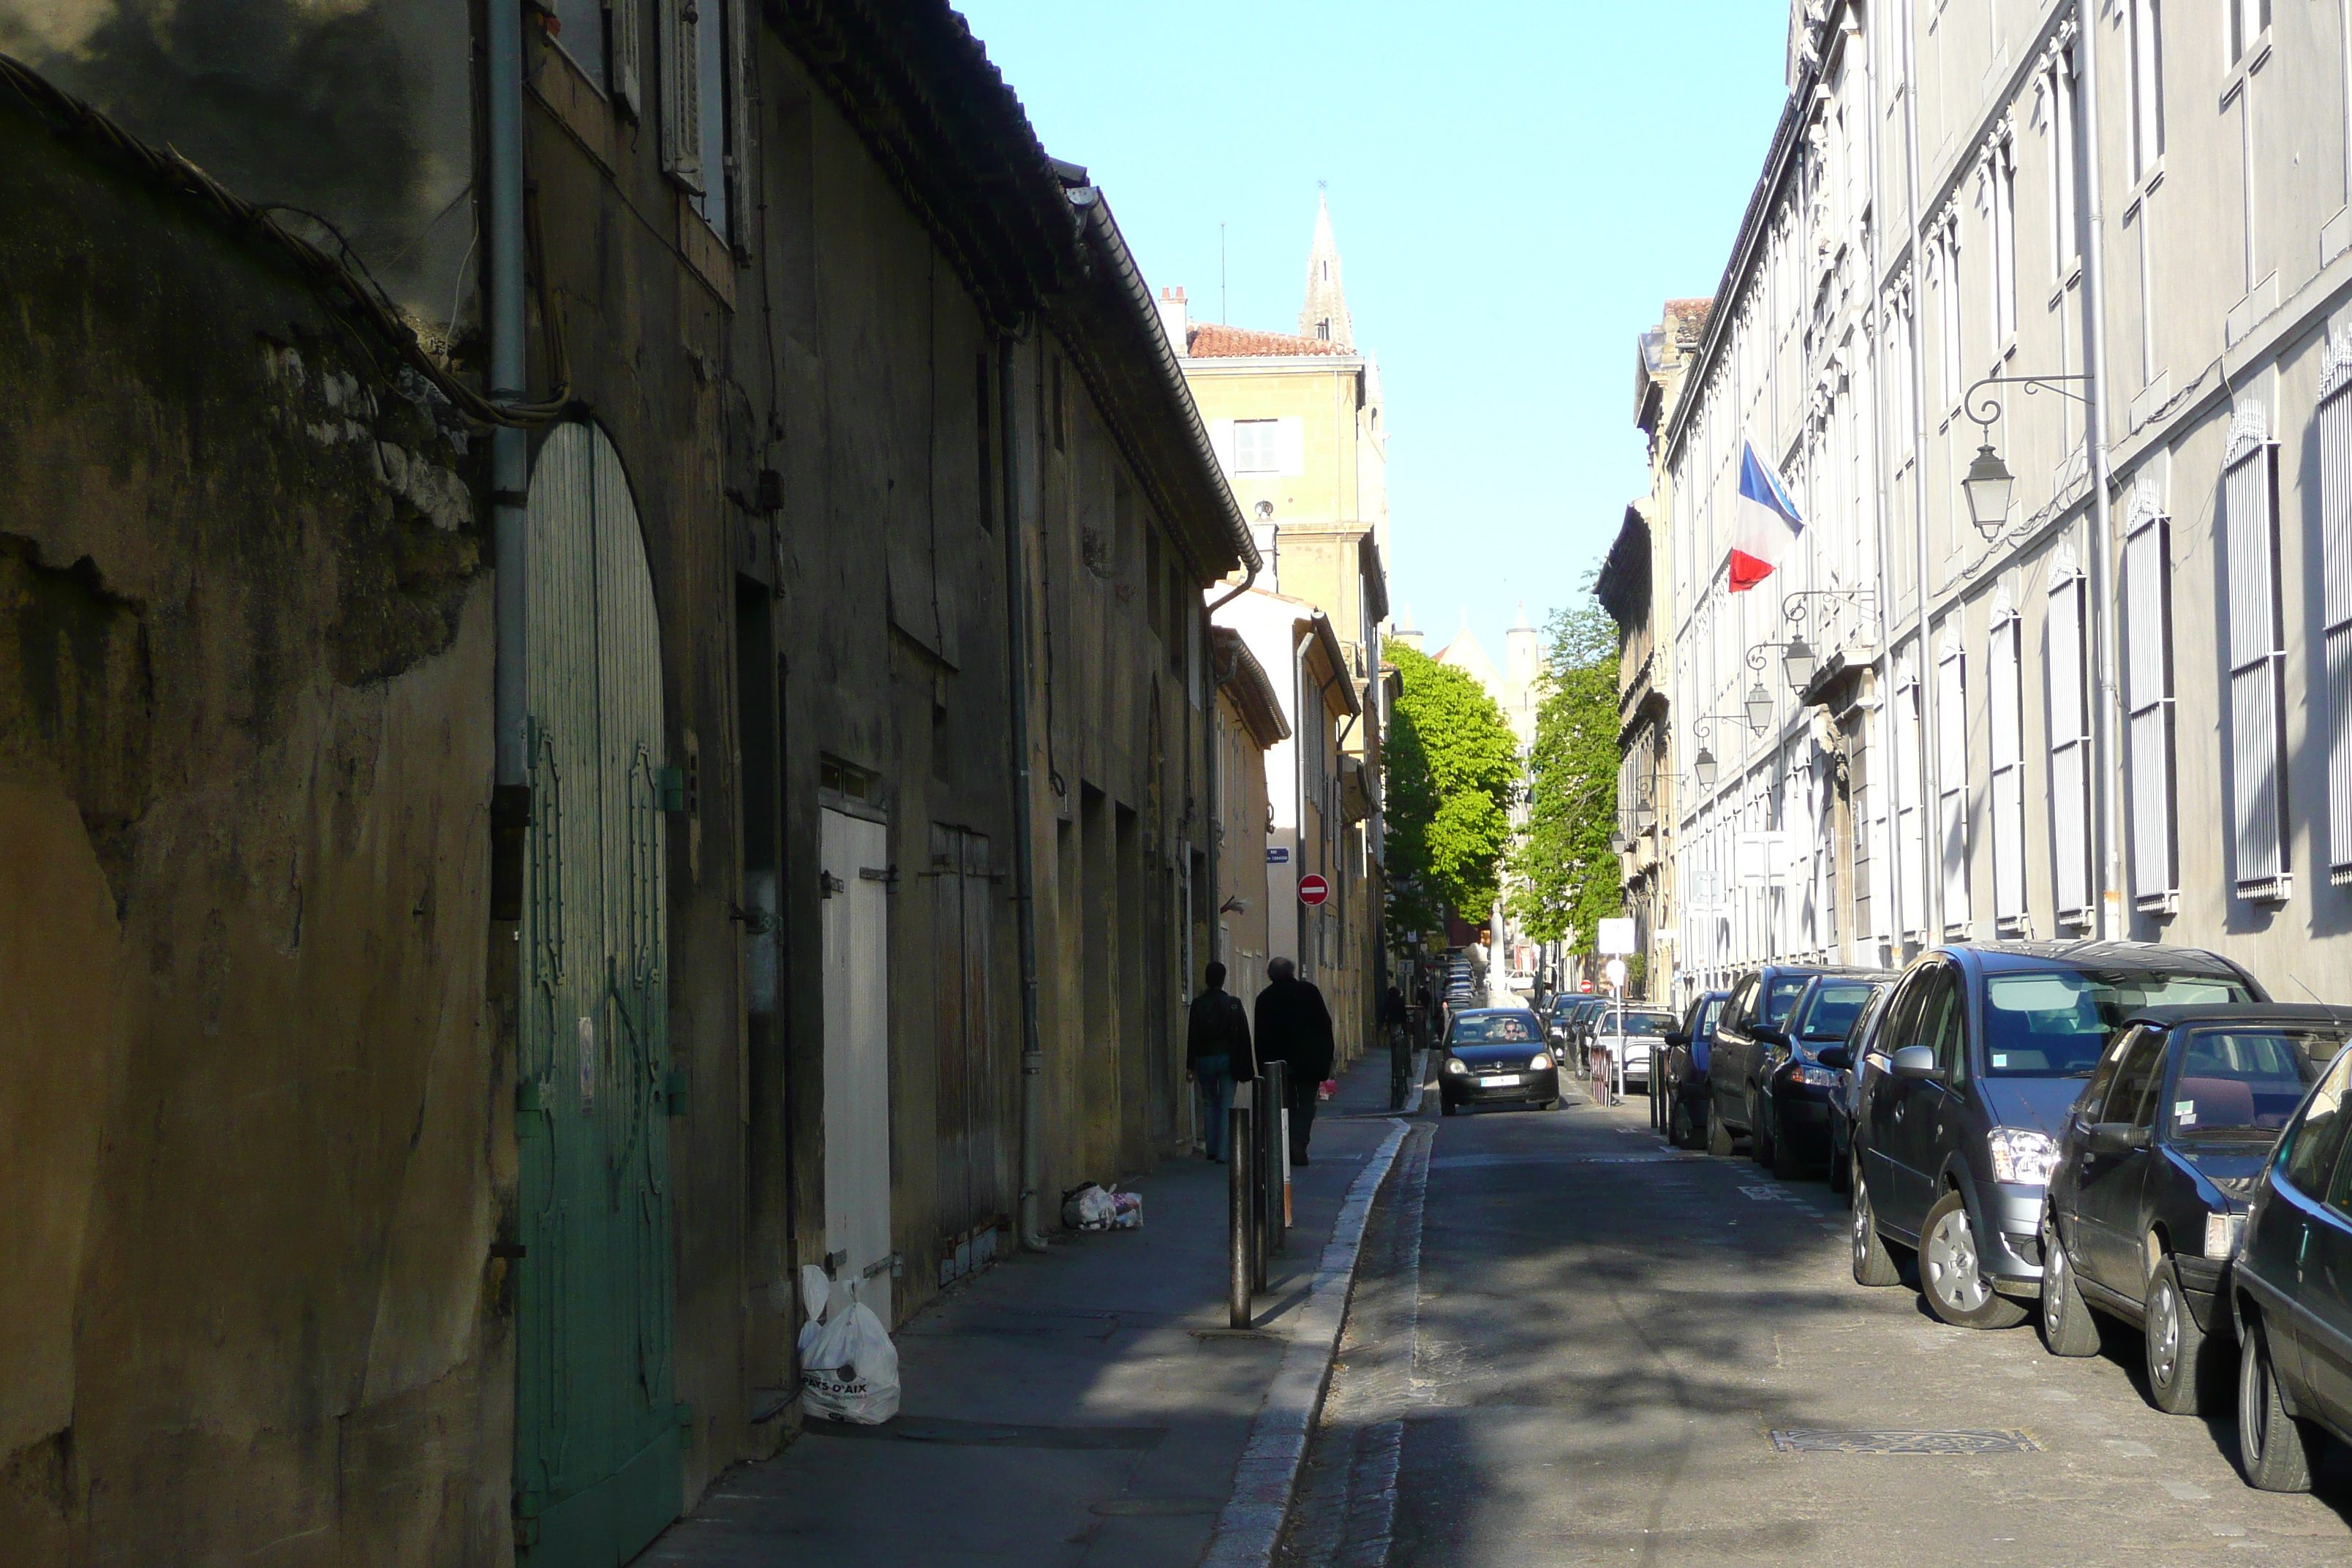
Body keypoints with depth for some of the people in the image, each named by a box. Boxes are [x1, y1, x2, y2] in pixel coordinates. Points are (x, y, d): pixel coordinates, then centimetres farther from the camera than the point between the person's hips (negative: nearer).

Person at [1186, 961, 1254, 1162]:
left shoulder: (1198, 1004, -4)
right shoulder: (1234, 1004, -3)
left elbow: (1192, 1036, -4)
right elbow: (1244, 1034, -1)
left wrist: (1190, 1066, 1)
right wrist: (1246, 1066, 5)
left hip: (1205, 1059, 1)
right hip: (1228, 1059, 0)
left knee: (1209, 1103, 16)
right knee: (1226, 1105, 2)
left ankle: (1211, 1148, 15)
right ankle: (1222, 1152, -5)